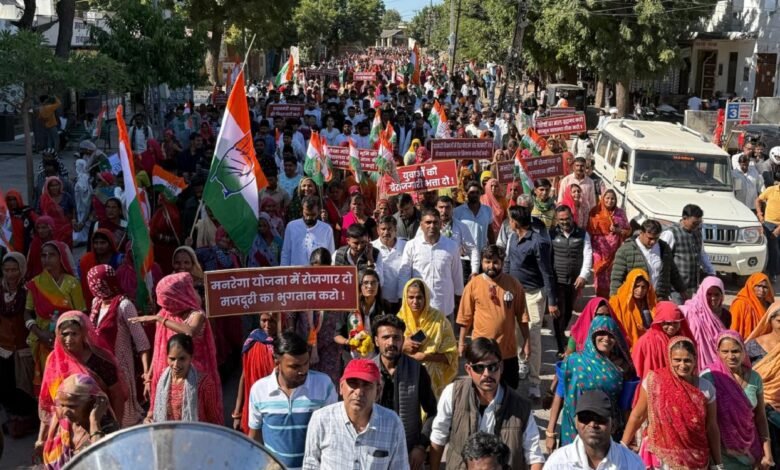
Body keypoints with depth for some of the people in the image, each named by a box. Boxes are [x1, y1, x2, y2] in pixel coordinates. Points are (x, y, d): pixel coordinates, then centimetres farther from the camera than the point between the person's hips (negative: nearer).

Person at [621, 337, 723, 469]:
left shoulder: (706, 388, -5)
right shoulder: (654, 380, -11)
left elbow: (712, 427, 3)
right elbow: (637, 416, -2)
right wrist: (622, 447, 0)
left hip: (694, 459, 2)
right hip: (661, 457, -1)